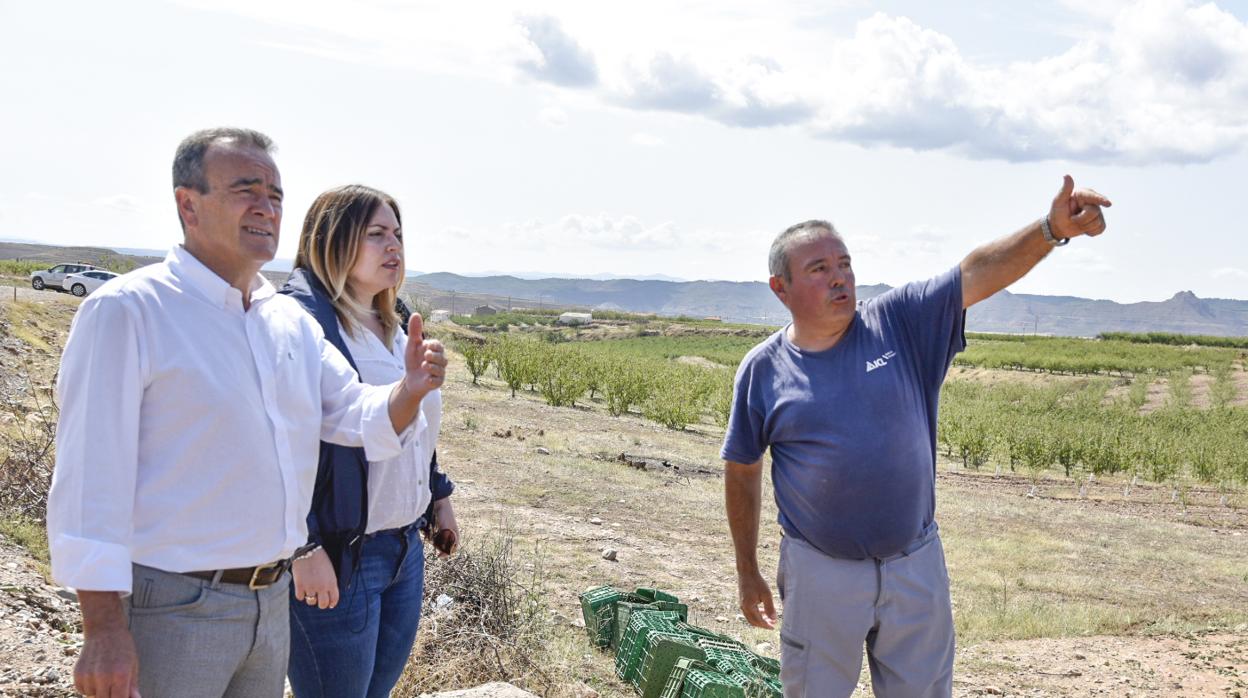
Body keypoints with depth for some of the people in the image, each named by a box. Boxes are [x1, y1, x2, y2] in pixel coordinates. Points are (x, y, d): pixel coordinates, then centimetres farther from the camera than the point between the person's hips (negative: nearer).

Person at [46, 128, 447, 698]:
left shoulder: (292, 321, 9)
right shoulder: (126, 310, -13)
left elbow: (360, 418, 9)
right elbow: (91, 472, -17)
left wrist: (410, 390, -14)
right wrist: (103, 629, -21)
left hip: (271, 602, 7)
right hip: (172, 608, -7)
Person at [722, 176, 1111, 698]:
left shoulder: (900, 323, -4)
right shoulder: (762, 370, -5)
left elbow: (977, 274, -17)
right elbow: (742, 473, 4)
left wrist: (1052, 229, -35)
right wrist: (747, 572, 8)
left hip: (915, 564, 2)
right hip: (821, 572, -1)